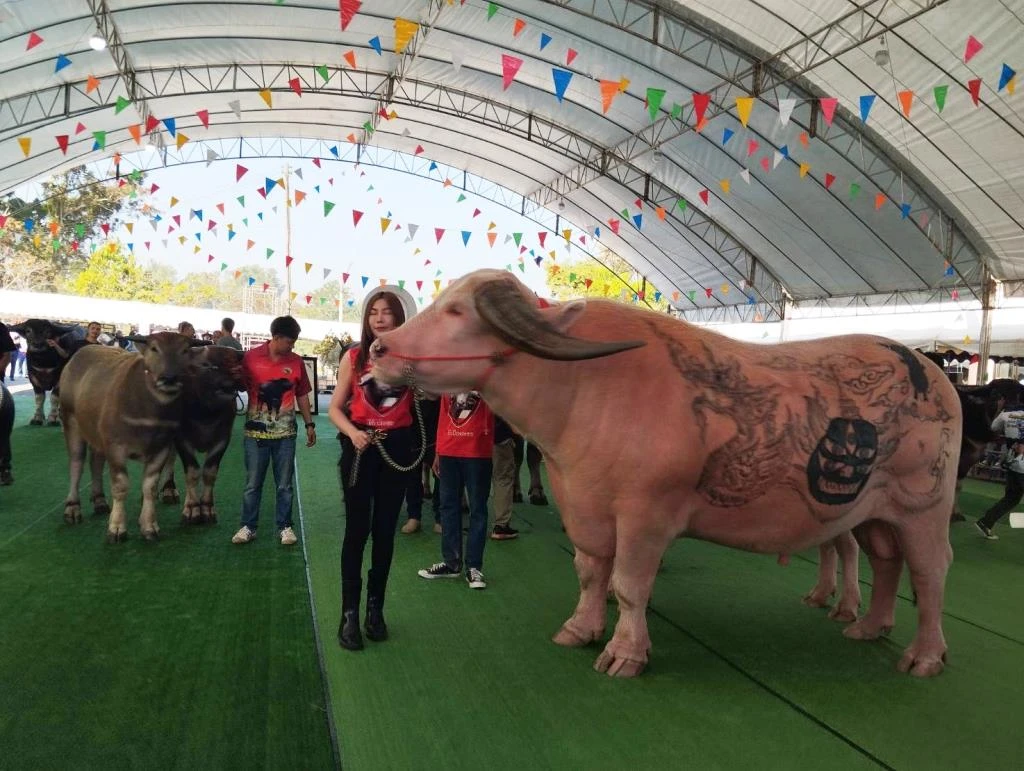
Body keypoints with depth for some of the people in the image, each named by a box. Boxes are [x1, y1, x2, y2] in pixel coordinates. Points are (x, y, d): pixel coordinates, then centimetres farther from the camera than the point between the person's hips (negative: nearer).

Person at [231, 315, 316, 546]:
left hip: (285, 433, 1)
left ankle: (285, 526, 18)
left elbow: (302, 395, 9)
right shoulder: (251, 357, -5)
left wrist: (309, 424, 9)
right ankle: (248, 526, 19)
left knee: (284, 484, 8)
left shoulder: (296, 361, 2)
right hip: (255, 432, -1)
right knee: (252, 483, 8)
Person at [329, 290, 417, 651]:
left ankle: (375, 608, 23)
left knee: (385, 530, 10)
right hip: (360, 446, -1)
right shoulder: (353, 356, 0)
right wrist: (352, 432, -18)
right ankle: (349, 613, 6)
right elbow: (335, 407, 0)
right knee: (357, 530, -2)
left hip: (397, 446, 1)